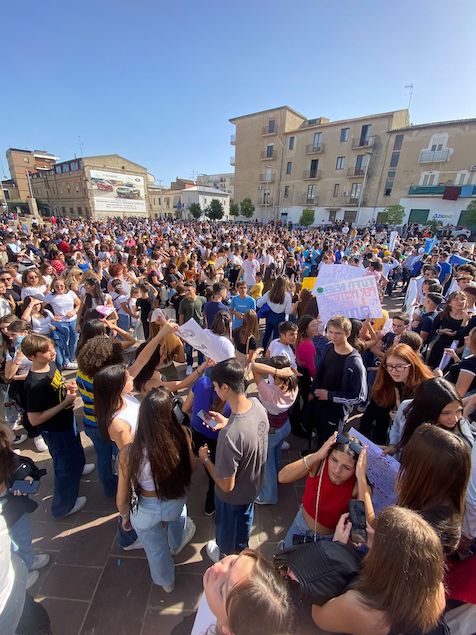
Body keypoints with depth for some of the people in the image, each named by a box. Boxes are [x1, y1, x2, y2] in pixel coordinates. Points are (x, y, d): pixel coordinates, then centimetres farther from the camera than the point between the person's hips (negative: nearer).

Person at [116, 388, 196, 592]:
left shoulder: (130, 452, -33)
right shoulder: (182, 435, -31)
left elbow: (122, 499, -16)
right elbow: (190, 468, -9)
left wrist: (125, 517, 4)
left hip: (146, 511, -1)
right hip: (177, 503, 2)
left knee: (156, 549, 32)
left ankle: (166, 582, 62)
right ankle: (176, 544, 70)